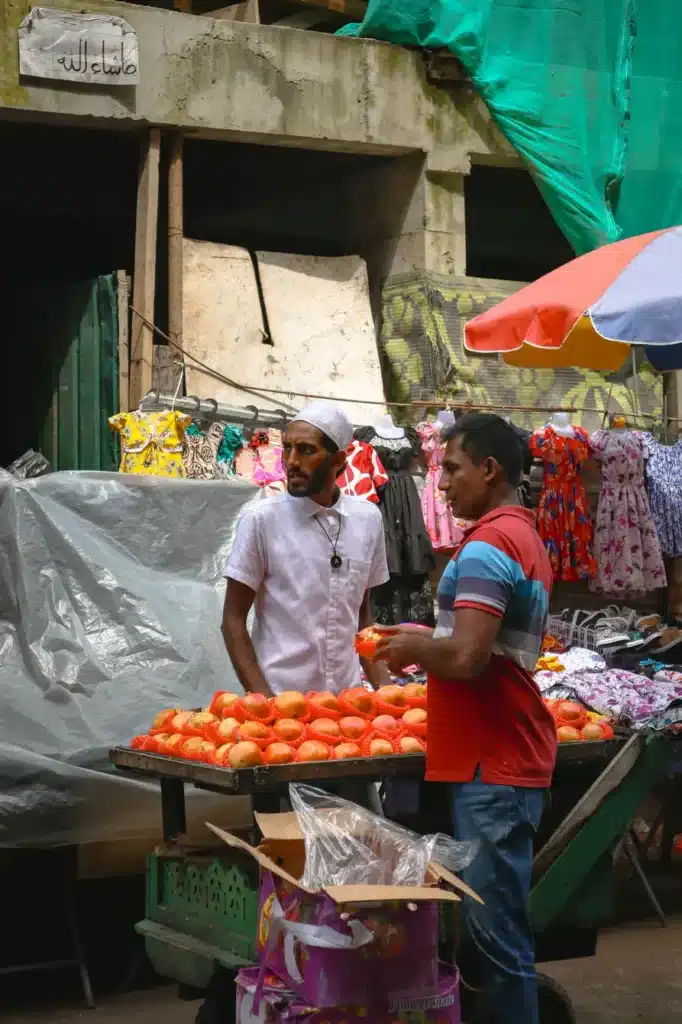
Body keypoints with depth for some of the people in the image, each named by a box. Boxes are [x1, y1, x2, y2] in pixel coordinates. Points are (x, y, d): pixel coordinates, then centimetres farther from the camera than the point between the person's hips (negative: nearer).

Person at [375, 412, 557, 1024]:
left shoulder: (486, 546, -15)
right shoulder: (527, 538, 17)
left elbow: (466, 658, -24)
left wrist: (413, 649, -6)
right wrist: (429, 639, 16)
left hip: (492, 764, -10)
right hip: (513, 752, 10)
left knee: (495, 929, -6)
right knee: (503, 923, 14)